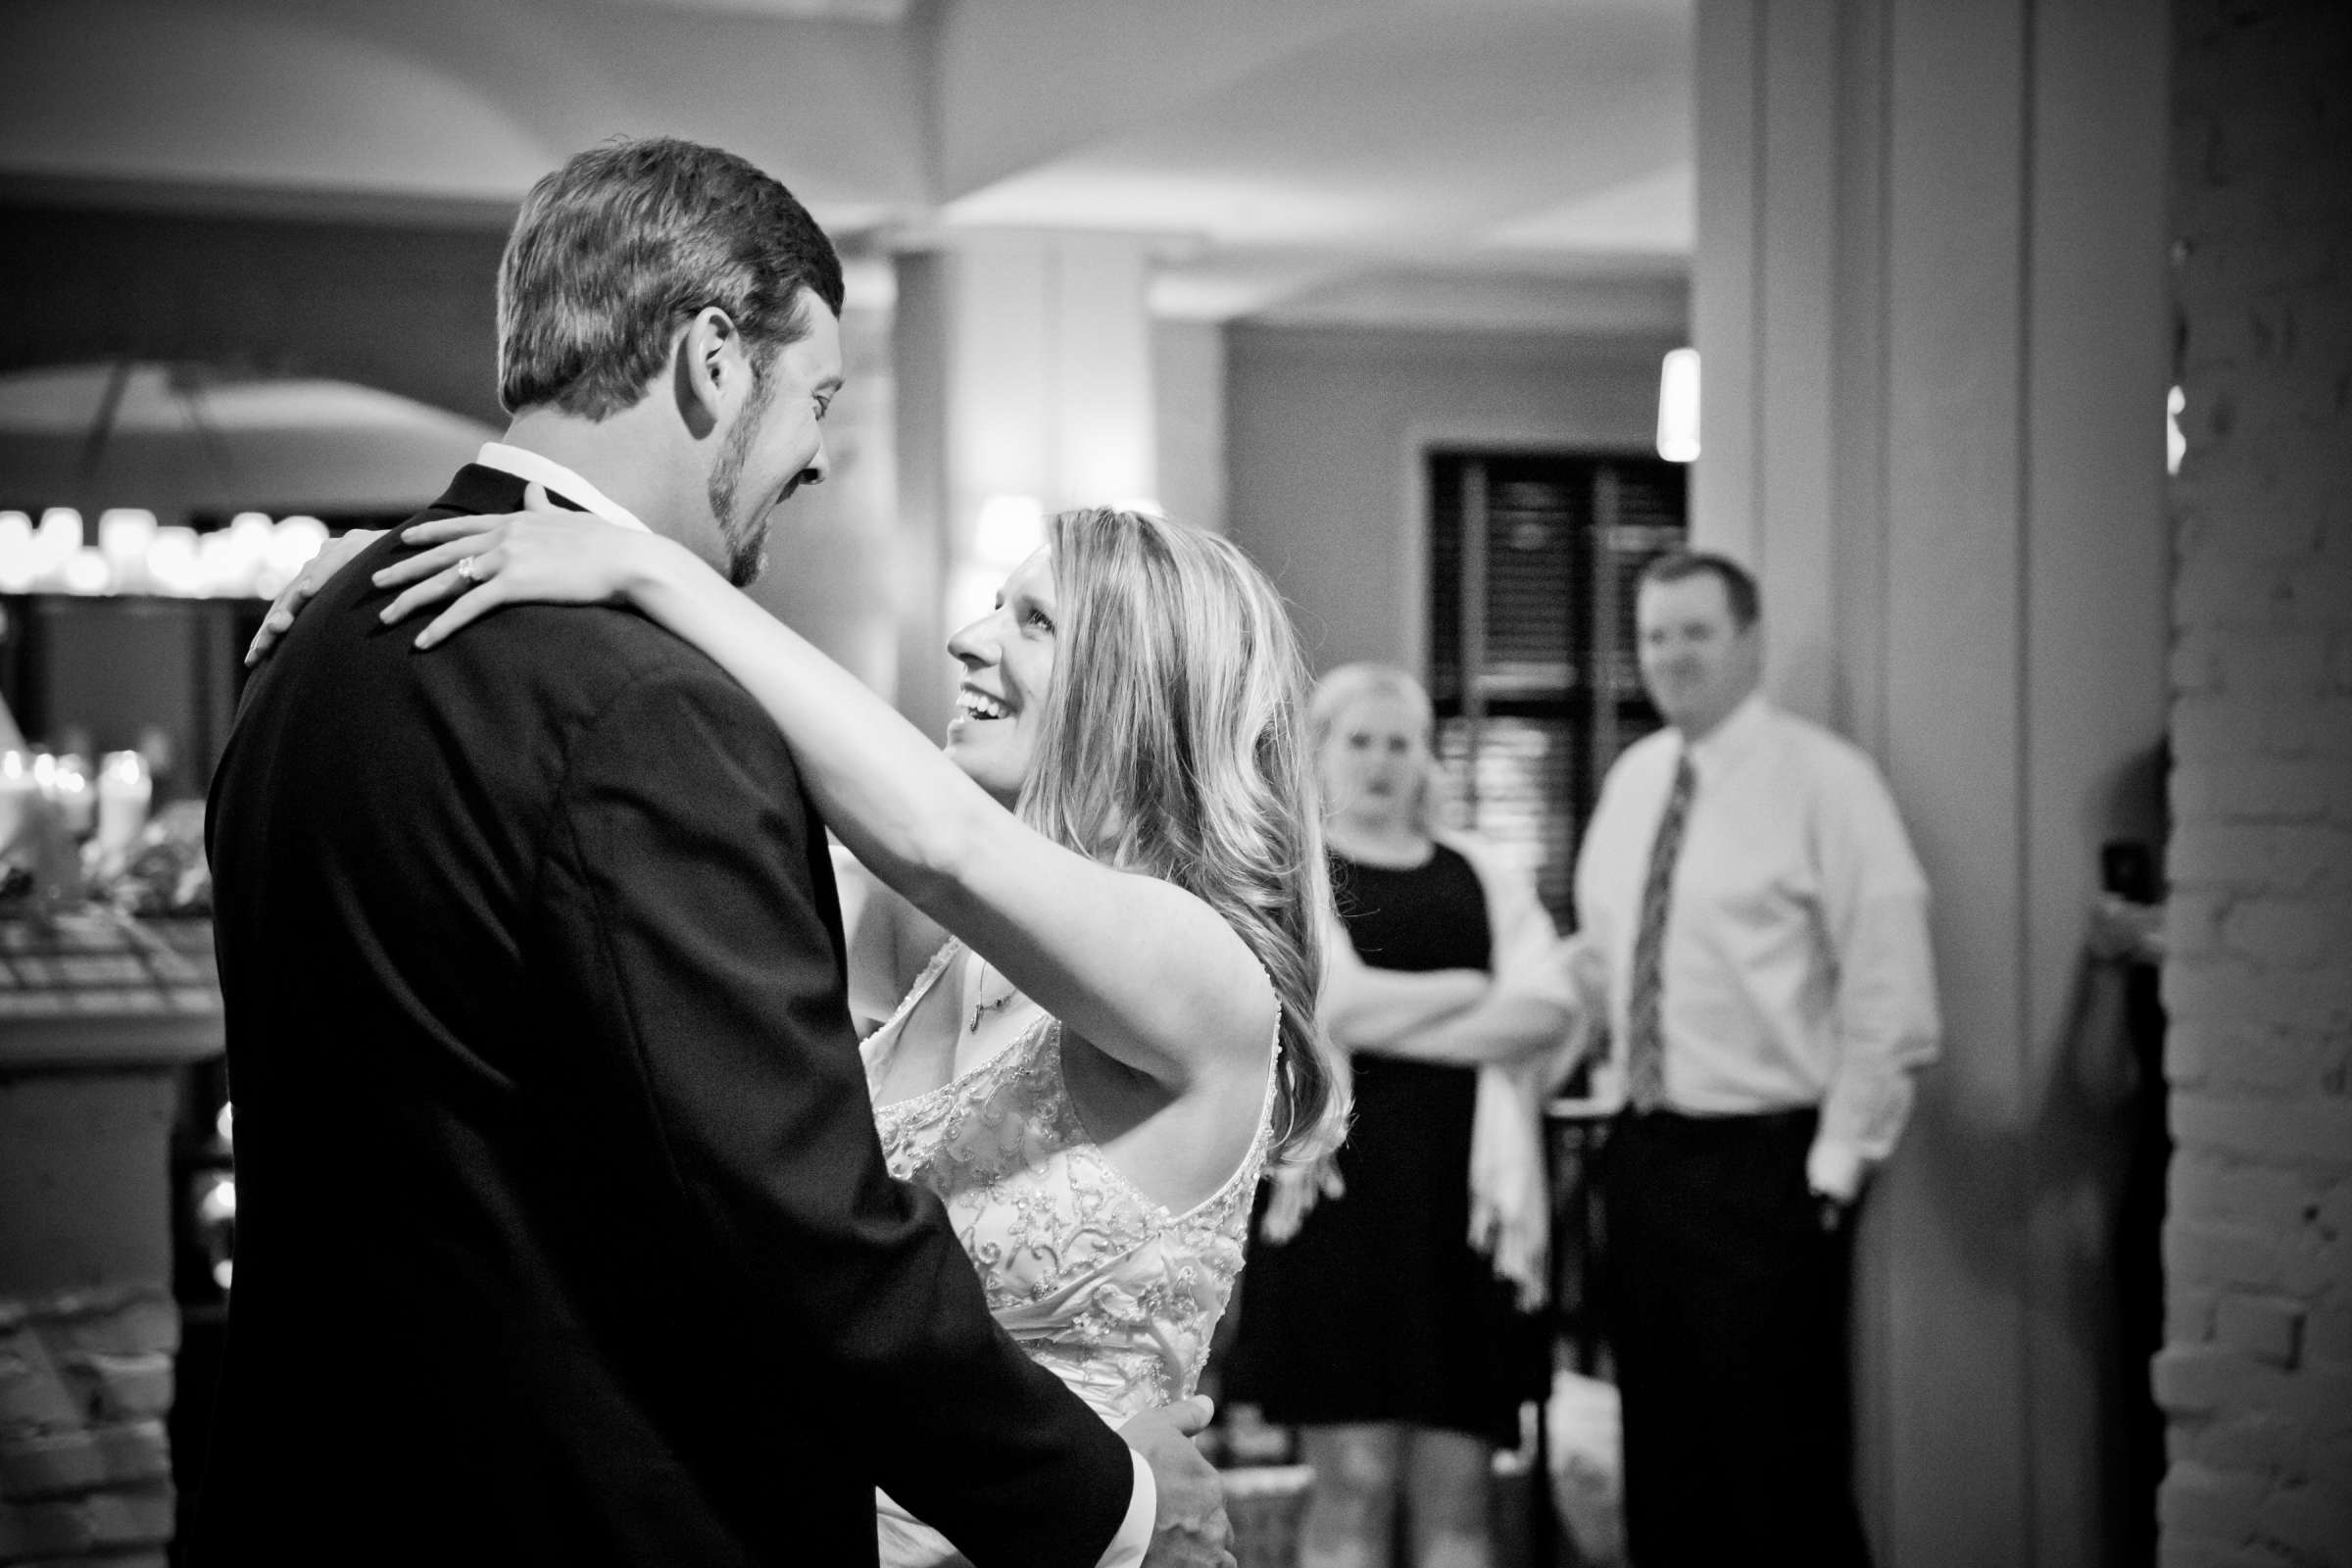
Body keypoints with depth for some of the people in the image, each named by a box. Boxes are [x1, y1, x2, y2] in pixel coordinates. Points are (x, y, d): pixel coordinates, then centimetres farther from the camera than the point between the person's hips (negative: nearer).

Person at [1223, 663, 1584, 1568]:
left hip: (1466, 1190, 3)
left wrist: (1395, 1018, -9)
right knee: (1353, 1485, -4)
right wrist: (1478, 990, -1)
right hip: (1343, 1186, -3)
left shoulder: (1480, 874, 16)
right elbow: (1334, 1004, -11)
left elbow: (1548, 1014, 3)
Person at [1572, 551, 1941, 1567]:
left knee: (1782, 1474, -2)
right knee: (1663, 1463, 13)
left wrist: (1842, 1155, -13)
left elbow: (1890, 988, -11)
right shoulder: (1630, 781, 11)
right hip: (1643, 1156, 6)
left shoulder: (1821, 779, -8)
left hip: (1766, 1165, -6)